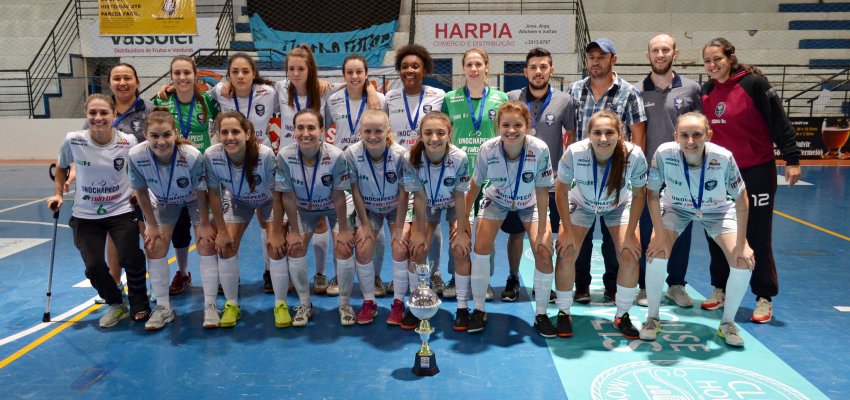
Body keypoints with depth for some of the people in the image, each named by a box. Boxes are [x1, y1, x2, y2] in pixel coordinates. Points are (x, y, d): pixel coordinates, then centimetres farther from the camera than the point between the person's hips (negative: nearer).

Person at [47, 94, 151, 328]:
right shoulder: (73, 141, -10)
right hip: (85, 215, 1)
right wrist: (58, 194, 3)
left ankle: (139, 305, 15)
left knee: (130, 259, -14)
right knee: (94, 266, -7)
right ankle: (116, 306, 21)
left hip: (122, 211, -1)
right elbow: (61, 167, 11)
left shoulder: (128, 142, -12)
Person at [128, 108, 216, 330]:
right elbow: (140, 191, -13)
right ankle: (163, 308, 12)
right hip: (164, 202, 3)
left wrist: (204, 224, -13)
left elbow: (201, 193, -22)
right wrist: (151, 224, -6)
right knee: (154, 247, -3)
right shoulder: (136, 156, -32)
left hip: (195, 199, -2)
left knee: (207, 243, -13)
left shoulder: (192, 156, -39)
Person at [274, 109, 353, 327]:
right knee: (295, 249, -10)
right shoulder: (285, 156, -28)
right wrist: (294, 231, -11)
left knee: (344, 249, -15)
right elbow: (288, 196, -17)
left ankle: (344, 304, 7)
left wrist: (343, 229, -13)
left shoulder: (335, 156, -33)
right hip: (304, 209, 2)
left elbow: (338, 196, -21)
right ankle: (305, 304, 11)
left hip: (333, 208, -2)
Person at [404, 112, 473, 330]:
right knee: (417, 250, -8)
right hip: (426, 206, 1)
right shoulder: (411, 158, -31)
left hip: (454, 206, -1)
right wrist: (419, 232, -13)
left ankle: (462, 308, 3)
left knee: (460, 251, -11)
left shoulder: (459, 158, -34)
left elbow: (459, 196, -22)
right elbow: (419, 197, -20)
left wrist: (461, 232, -16)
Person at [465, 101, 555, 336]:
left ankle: (541, 315, 6)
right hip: (496, 201, 1)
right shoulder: (488, 149, -29)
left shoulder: (539, 149, -33)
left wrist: (542, 232, -20)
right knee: (481, 247, -14)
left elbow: (542, 191, -22)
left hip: (529, 204, 0)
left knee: (544, 252, -13)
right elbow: (476, 185, -12)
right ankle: (479, 310, 5)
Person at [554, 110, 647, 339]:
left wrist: (630, 234, -15)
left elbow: (639, 195, -16)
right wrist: (567, 230, -16)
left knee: (630, 256, -13)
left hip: (618, 206, 1)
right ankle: (563, 313, 8)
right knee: (566, 253, -13)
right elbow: (561, 192, -18)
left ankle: (622, 315, 9)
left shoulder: (634, 156, -33)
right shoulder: (574, 153, -35)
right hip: (581, 204, 0)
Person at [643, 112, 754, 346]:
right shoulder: (664, 154, -33)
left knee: (743, 263, -14)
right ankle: (652, 318, 3)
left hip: (718, 210, 0)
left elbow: (741, 201, -19)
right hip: (675, 208, 0)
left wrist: (741, 244, -17)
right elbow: (653, 195, -18)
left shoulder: (723, 158, -34)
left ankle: (727, 323, 12)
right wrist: (659, 236, -20)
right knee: (656, 253, -21)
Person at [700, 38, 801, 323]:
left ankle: (764, 298, 15)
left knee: (757, 237, 2)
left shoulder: (754, 83, -10)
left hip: (756, 173, -5)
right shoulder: (706, 92, 6)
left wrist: (792, 159, -15)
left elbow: (779, 122, -12)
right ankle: (720, 289, 27)